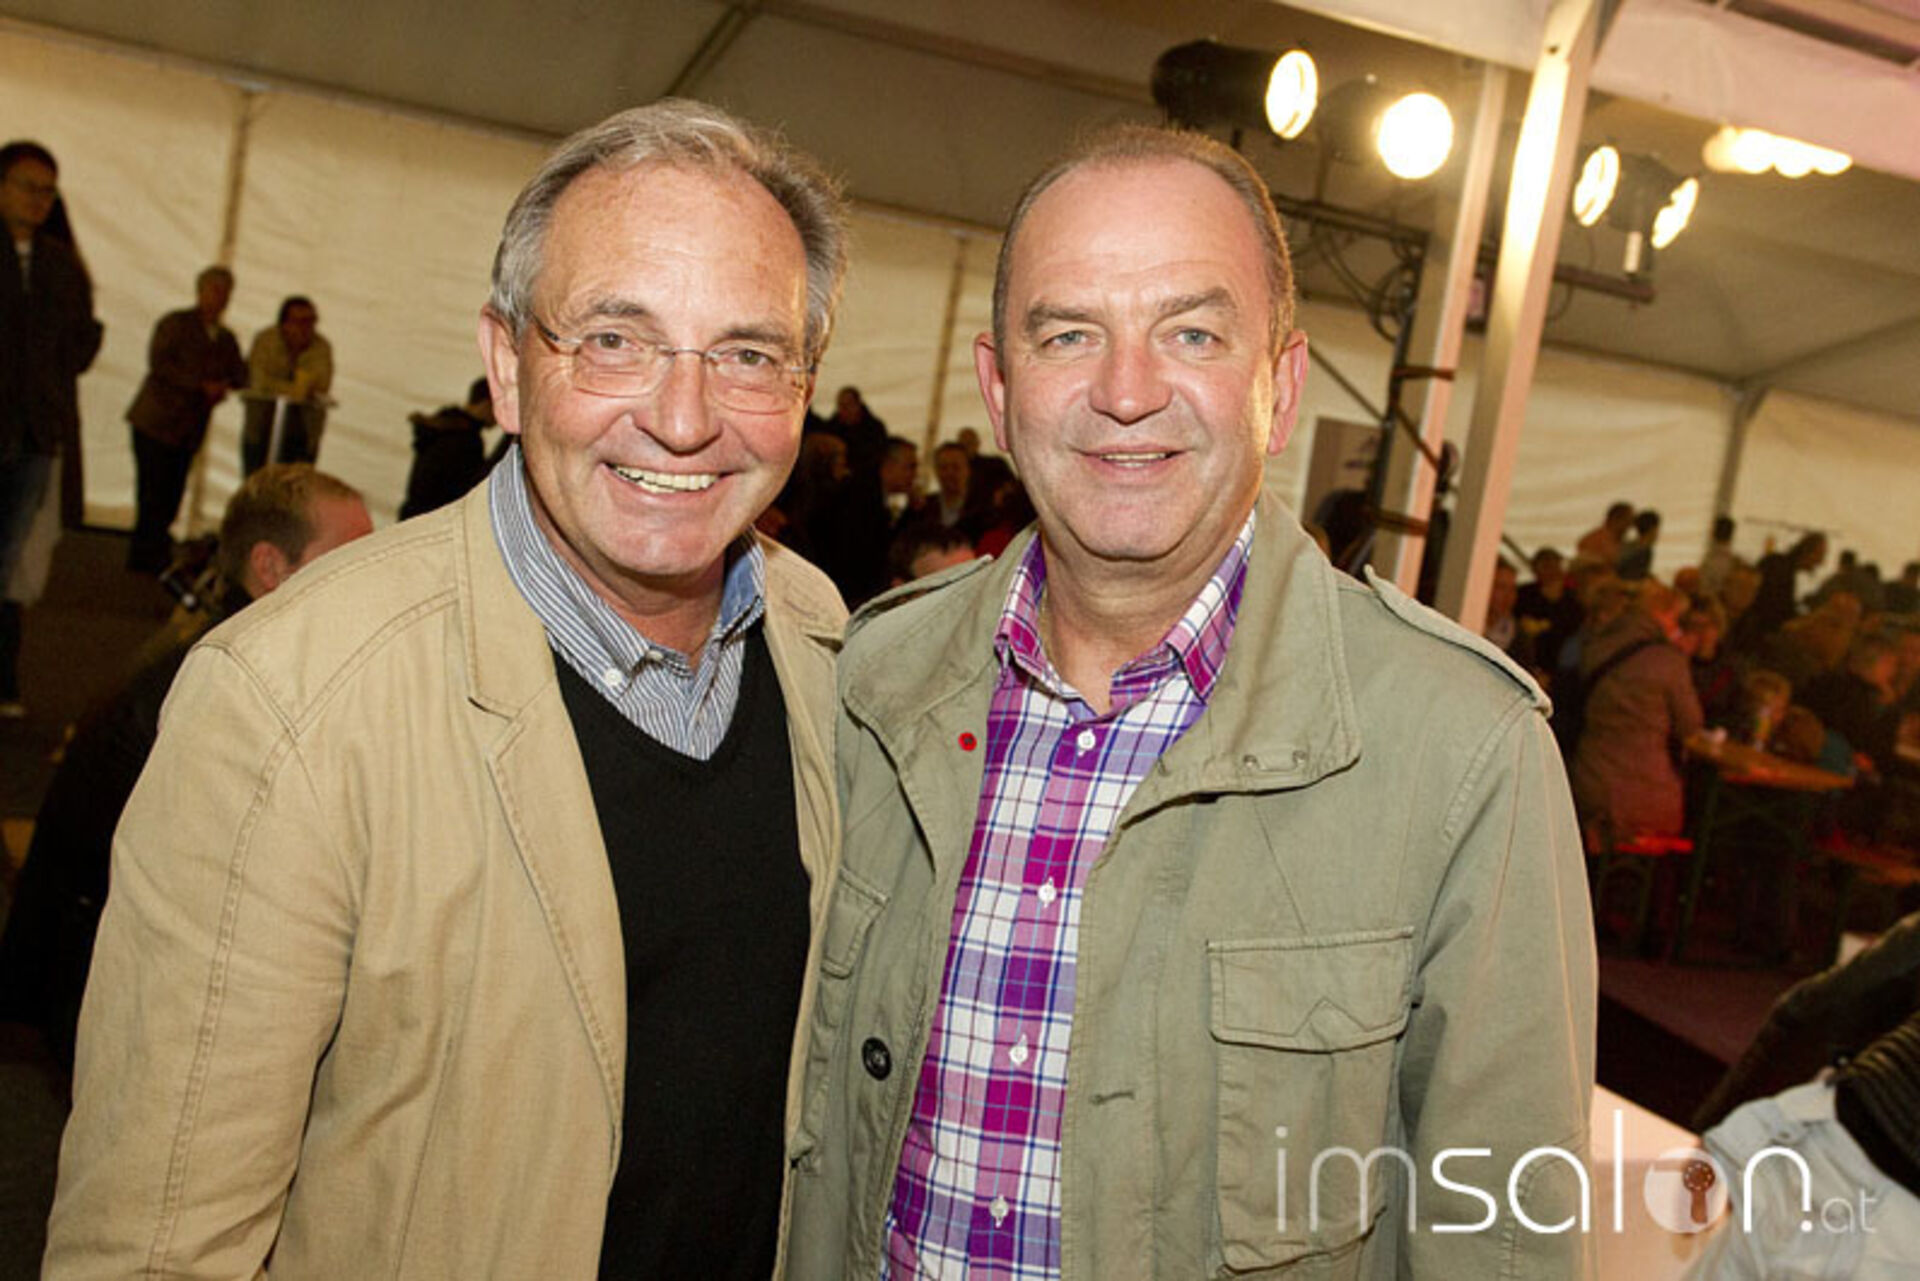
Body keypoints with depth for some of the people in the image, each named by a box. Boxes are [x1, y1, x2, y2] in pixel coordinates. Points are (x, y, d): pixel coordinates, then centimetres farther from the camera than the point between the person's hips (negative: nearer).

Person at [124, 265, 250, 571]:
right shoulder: (175, 323, 0)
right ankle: (146, 557, -4)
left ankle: (149, 556, 8)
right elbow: (158, 362, -12)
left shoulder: (226, 339, 18)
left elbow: (241, 377, 11)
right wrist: (202, 385, -19)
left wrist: (223, 386, -11)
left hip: (188, 430, 5)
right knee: (153, 492, -9)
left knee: (171, 498, 2)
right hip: (156, 421, -5)